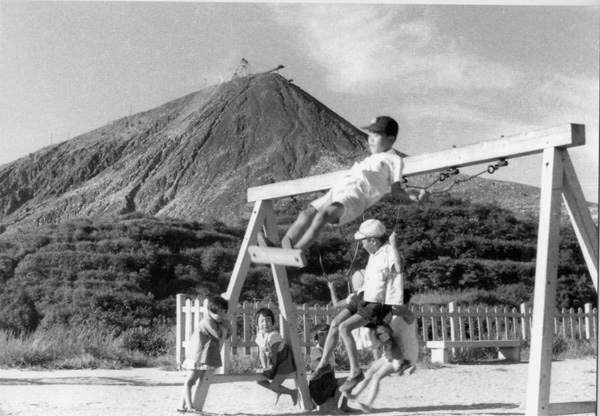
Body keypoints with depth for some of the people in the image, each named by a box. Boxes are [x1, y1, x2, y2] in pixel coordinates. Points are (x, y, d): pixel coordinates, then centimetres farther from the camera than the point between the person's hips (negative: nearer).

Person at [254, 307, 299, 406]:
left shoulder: (273, 335, -29)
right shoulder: (260, 335, -4)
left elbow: (273, 354, -22)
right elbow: (261, 353, 2)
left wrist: (272, 368, -13)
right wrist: (264, 367, -5)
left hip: (285, 361, -8)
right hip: (272, 362, 8)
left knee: (274, 386, -13)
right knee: (260, 380, 8)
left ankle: (293, 392, 14)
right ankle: (279, 391, 32)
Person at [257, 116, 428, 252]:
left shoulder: (394, 159, 10)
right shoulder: (371, 158, 35)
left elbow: (396, 191, 2)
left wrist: (414, 196, -10)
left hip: (358, 194, -8)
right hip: (340, 189, 8)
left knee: (322, 215, -31)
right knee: (308, 212, -11)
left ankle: (296, 251, -38)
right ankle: (283, 247, -20)